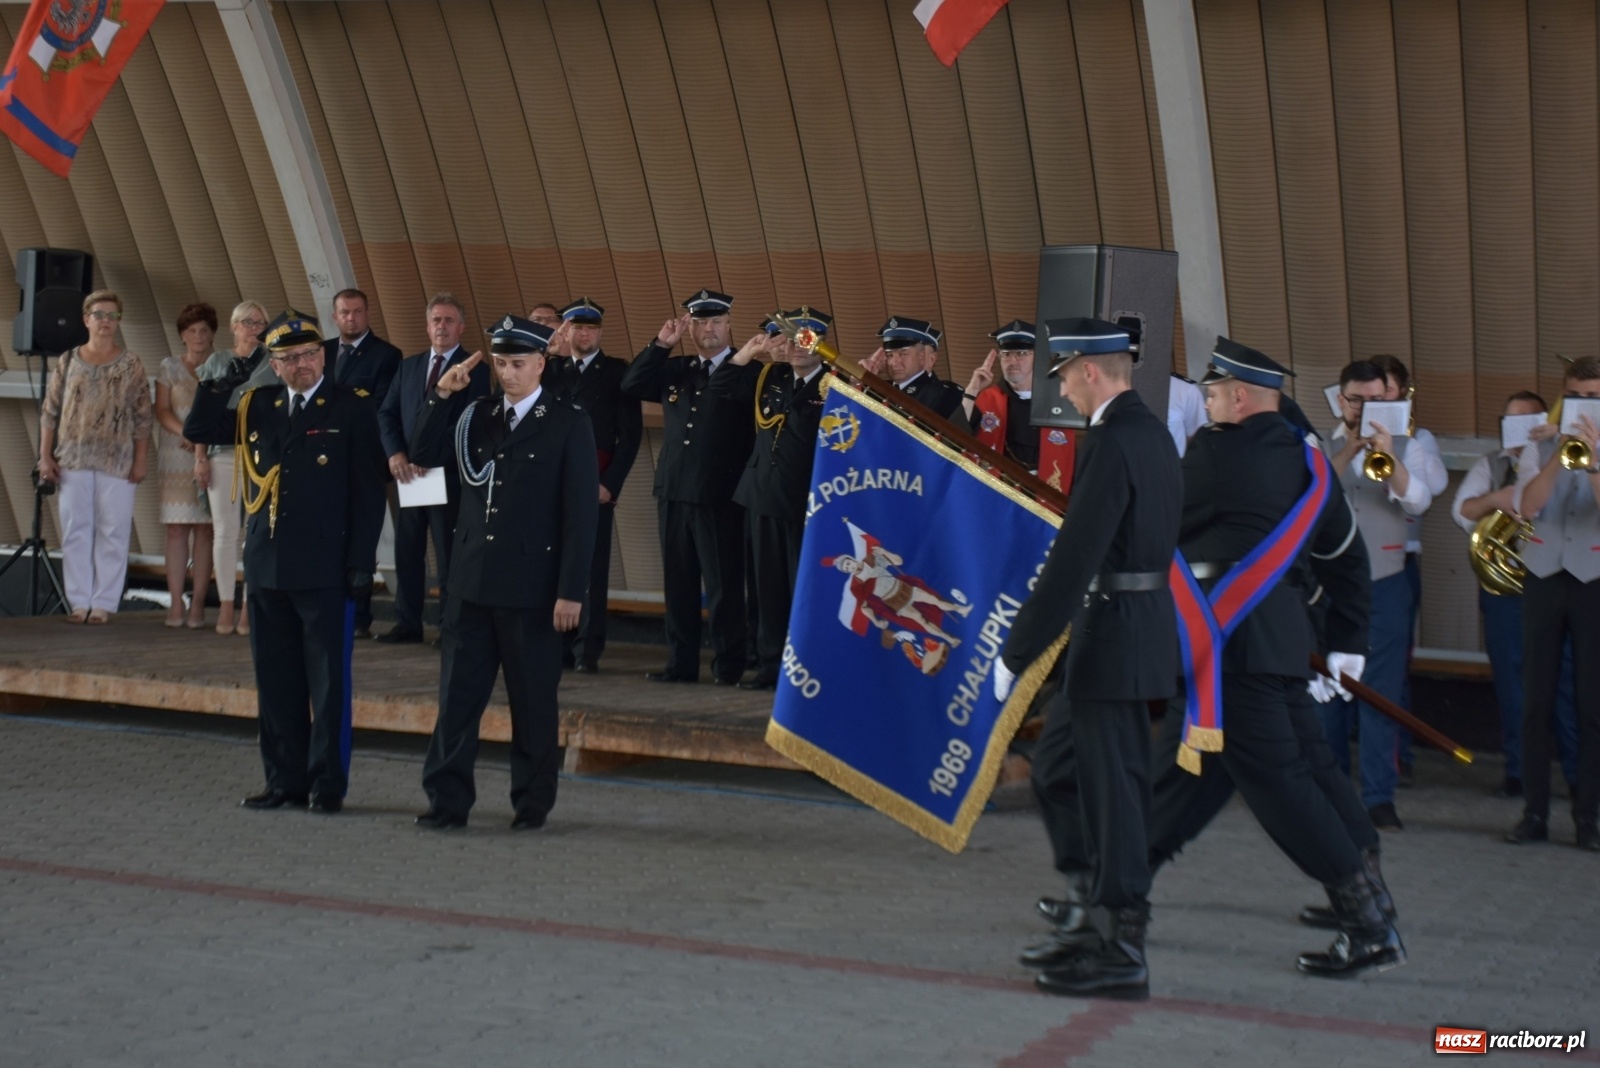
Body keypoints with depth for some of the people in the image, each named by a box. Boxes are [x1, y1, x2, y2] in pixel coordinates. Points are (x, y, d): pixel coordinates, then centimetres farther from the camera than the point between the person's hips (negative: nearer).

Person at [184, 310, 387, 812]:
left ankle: (328, 784, 7)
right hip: (267, 566, 5)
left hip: (325, 569, -5)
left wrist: (362, 562, -10)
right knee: (275, 681, 9)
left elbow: (369, 492, -5)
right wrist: (223, 384, -1)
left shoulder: (351, 410, -2)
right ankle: (285, 781, 18)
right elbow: (197, 431, 13)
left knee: (328, 681, 0)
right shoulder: (258, 407, 11)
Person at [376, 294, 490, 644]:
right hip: (409, 472, 5)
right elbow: (387, 413, 11)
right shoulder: (408, 366, 15)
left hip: (449, 474, -5)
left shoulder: (474, 369, -1)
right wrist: (395, 453, -7)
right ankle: (408, 622, 12)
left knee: (449, 554, -1)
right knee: (407, 550, 6)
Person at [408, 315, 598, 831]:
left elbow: (580, 512, -8)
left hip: (532, 589, -4)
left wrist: (571, 591, -13)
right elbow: (424, 454, 11)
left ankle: (533, 803, 16)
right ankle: (447, 800, 9)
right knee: (457, 693, 4)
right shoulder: (478, 416, 11)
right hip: (472, 582, 5)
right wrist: (442, 395, 0)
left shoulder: (569, 424, -4)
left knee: (533, 701, 5)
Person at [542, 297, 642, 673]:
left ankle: (588, 649, -3)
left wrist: (611, 483, -8)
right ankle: (556, 644, 7)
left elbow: (631, 434, -1)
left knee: (591, 569, -5)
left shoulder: (617, 372, 5)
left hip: (596, 484, -3)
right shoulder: (549, 368, 14)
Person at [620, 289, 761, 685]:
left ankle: (728, 664, 7)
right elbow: (631, 386, 2)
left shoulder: (747, 371, 0)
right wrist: (661, 344, -1)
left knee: (723, 584, -1)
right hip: (674, 492, 5)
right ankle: (681, 663, 16)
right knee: (678, 581, 9)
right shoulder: (675, 369, 15)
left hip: (719, 496, -5)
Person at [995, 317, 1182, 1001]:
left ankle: (1123, 951, 4)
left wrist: (1016, 652, -19)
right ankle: (1090, 907, 25)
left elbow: (1073, 561, -23)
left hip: (1113, 635, -10)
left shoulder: (1111, 442, -18)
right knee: (1055, 765, 18)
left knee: (1111, 785, -3)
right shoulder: (1153, 432, 12)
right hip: (1146, 619, 10)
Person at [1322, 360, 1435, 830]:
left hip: (1384, 583, -1)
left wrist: (1390, 458, -23)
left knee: (1382, 692, -3)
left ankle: (1379, 795, -1)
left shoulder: (1405, 448, 6)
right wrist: (1346, 453, -20)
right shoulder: (1320, 448, 6)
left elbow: (1418, 502, -10)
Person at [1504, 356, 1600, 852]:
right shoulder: (1539, 449, 6)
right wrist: (1559, 455, -22)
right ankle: (1534, 811, 9)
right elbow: (1527, 506, -11)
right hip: (1544, 580, 1)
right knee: (1536, 701, 3)